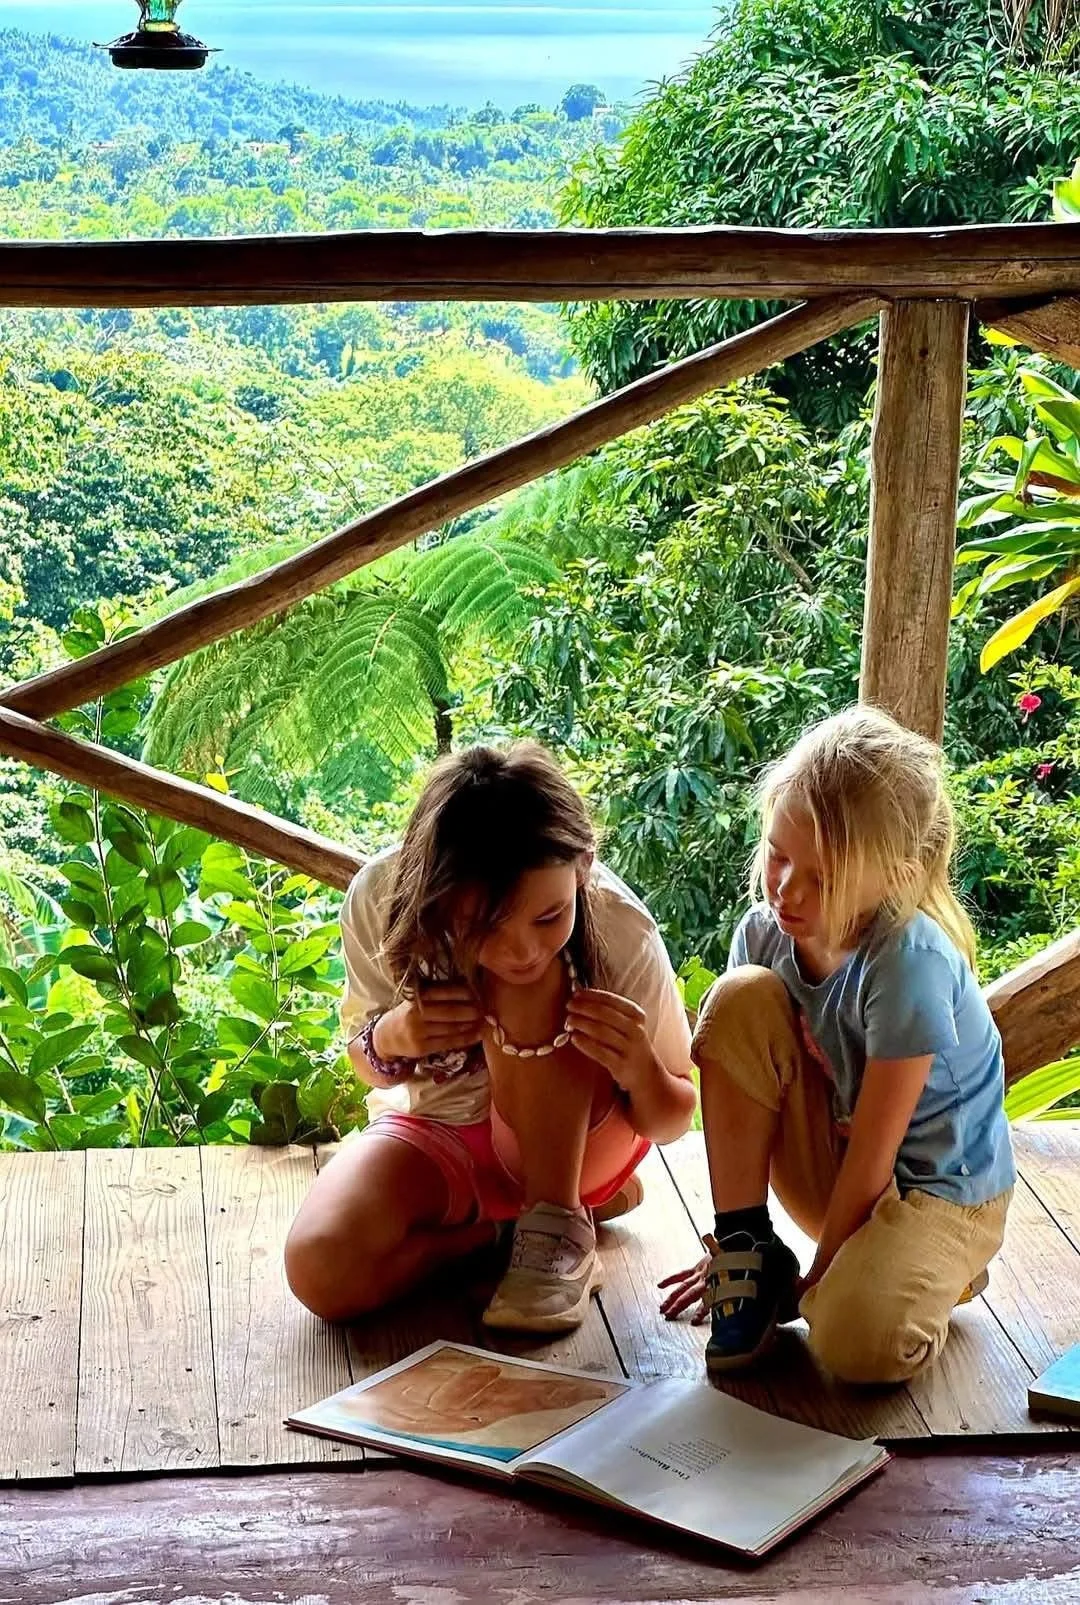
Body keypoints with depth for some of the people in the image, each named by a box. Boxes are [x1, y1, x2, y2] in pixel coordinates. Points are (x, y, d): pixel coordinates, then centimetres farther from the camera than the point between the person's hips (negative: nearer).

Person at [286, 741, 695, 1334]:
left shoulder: (621, 932, -26)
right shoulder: (382, 898, -23)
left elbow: (671, 1121, -12)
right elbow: (367, 1062, -3)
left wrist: (639, 1070, -36)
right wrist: (388, 1039, -28)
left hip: (575, 1140, -2)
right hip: (437, 1130, 3)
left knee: (527, 990, -31)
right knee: (322, 1270, -26)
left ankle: (558, 1222, -18)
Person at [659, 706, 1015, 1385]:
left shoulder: (909, 962, -28)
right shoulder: (765, 932, -11)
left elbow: (873, 1154, -22)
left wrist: (818, 1280, -14)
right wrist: (732, 1242, -1)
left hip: (938, 1185, -5)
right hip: (836, 1166, 5)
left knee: (857, 1343, -33)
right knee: (739, 1001, -20)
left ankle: (938, 1274, 5)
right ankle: (751, 1252, -8)